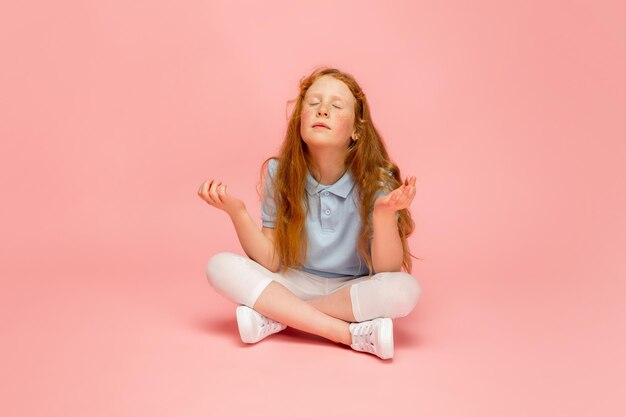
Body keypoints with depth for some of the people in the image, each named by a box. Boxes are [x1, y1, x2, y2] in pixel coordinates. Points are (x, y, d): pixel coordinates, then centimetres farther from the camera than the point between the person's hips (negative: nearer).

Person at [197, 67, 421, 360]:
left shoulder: (376, 180, -15)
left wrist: (385, 213, -36)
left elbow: (388, 271, -18)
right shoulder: (279, 174, -9)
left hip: (353, 291, -1)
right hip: (294, 285, 2)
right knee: (220, 266, -22)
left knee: (405, 290, -33)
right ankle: (352, 333, -25)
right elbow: (270, 262, -9)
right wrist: (237, 211, -25)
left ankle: (276, 316, -18)